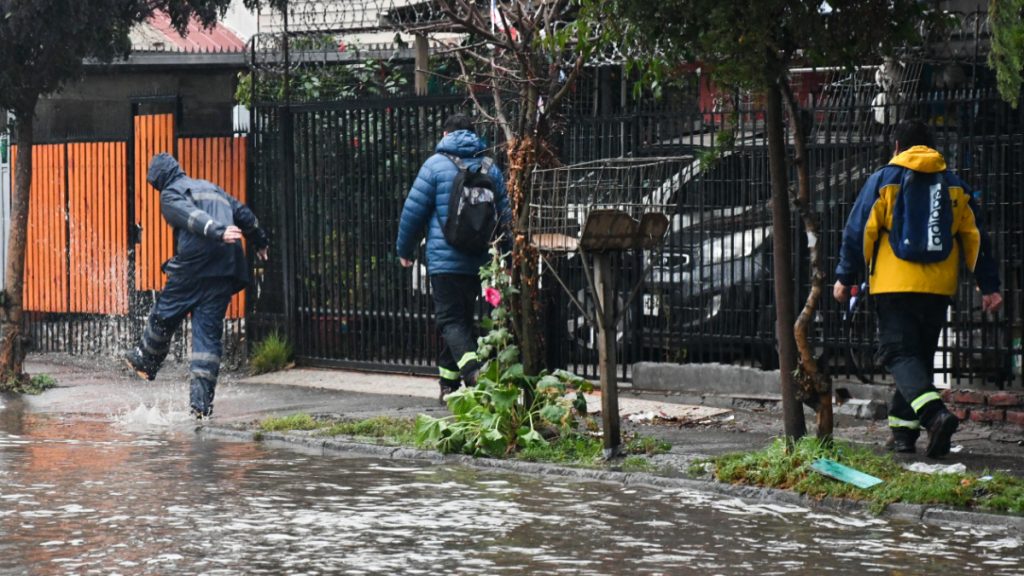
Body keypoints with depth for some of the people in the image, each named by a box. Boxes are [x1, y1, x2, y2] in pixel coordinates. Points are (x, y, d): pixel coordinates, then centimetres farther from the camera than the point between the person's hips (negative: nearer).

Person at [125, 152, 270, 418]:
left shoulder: (170, 194, 6)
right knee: (209, 331, 3)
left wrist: (217, 231, -30)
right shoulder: (211, 187, 28)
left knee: (164, 316, 16)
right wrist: (260, 241, 46)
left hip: (194, 265, -6)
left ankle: (146, 360, 34)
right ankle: (202, 398, -7)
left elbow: (192, 216, -13)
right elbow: (243, 214, 33)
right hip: (225, 272, 6)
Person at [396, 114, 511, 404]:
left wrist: (405, 250, 10)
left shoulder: (436, 165, -3)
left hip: (444, 258, -5)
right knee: (463, 318, 16)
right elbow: (504, 214, 15)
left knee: (450, 320, -7)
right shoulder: (490, 168, 10)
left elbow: (414, 211, -3)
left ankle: (472, 369, -31)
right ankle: (449, 382, 22)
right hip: (479, 261, 5)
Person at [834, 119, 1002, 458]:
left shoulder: (883, 181, 1)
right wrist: (989, 286, 15)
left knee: (899, 354, -8)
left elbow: (859, 231, -2)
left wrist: (846, 278, 5)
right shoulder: (955, 187, 12)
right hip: (939, 289, 4)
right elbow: (975, 238, 11)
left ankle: (935, 413, -31)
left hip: (895, 286, -4)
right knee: (920, 356, 15)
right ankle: (903, 429, 13)